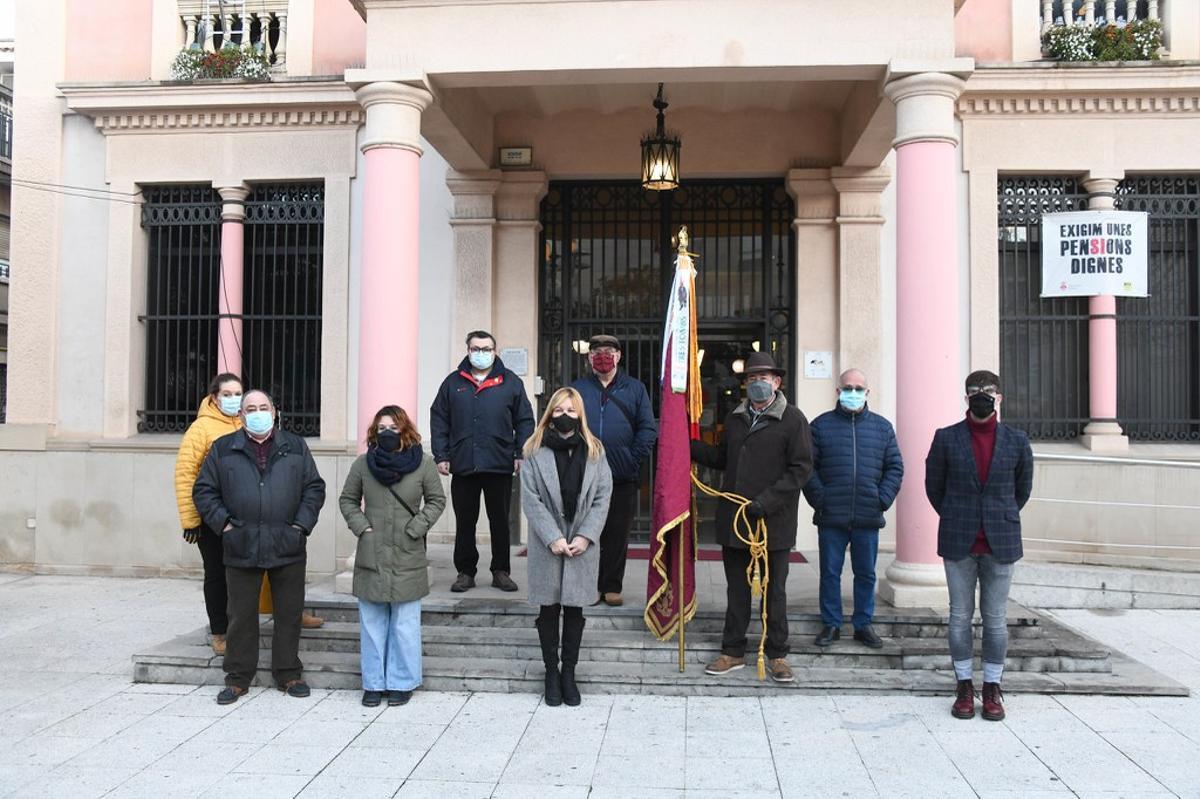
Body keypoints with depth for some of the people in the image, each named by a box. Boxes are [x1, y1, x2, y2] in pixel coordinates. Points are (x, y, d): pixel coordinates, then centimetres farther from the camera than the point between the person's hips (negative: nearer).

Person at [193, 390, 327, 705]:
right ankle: (238, 678, 18)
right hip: (241, 548, -1)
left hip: (288, 548, 1)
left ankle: (288, 674, 21)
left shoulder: (295, 447, 9)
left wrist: (302, 523, -1)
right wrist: (223, 522, -2)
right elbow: (203, 490, 8)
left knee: (289, 614, 8)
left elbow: (314, 487, 9)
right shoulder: (223, 449, 7)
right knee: (241, 616, 6)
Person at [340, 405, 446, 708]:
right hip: (371, 556, 2)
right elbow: (347, 499, 13)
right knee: (372, 623, 8)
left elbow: (436, 501, 5)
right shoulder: (363, 463, 3)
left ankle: (402, 682, 15)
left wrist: (416, 528, -6)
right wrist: (361, 527, -1)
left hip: (407, 558, -2)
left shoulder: (423, 463, -2)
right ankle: (374, 683, 18)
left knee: (405, 624, 3)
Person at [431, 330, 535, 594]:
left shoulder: (510, 382, 5)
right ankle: (465, 572, 17)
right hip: (462, 466, 1)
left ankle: (501, 571, 17)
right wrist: (441, 456, 0)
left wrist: (521, 454, -3)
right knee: (464, 522, 7)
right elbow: (439, 421, 8)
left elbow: (525, 421, 5)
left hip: (500, 466, -1)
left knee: (500, 521, 7)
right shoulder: (453, 383, 9)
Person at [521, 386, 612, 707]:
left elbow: (603, 497, 1)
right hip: (547, 545, -1)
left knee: (574, 609, 7)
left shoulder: (594, 452, 6)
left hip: (582, 545, 1)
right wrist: (553, 537, -14)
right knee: (549, 609, 7)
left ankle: (569, 673, 18)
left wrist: (585, 536, -10)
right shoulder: (535, 452, 0)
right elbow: (530, 499, -6)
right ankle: (551, 673, 18)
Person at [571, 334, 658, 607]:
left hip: (623, 478, 0)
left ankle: (613, 587, 14)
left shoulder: (635, 389, 7)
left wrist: (634, 458, -7)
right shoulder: (577, 389, 10)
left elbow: (648, 428, 3)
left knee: (618, 534, 5)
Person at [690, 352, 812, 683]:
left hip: (774, 521, -5)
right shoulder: (735, 418, 13)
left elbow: (801, 468, -11)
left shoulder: (792, 419, -7)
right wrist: (689, 446, 9)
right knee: (736, 589, 13)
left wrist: (766, 501, -19)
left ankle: (777, 655, 20)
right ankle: (733, 652, 24)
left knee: (774, 590, 7)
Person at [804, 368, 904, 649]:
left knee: (866, 574, 10)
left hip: (868, 519, 2)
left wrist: (883, 499, -3)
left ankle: (863, 625, 22)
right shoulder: (821, 425, 2)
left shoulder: (882, 427, 8)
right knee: (830, 573, 7)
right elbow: (807, 467, 0)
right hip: (830, 519, -1)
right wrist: (819, 499, -9)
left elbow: (895, 467, 8)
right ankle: (831, 624, 18)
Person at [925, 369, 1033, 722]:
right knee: (960, 617, 6)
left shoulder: (1016, 441, 2)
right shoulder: (946, 439, -1)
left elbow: (1023, 489, 14)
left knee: (995, 619, 7)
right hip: (958, 544, 0)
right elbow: (933, 486, 7)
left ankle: (993, 689, 18)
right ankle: (964, 687, 17)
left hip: (1000, 543, 0)